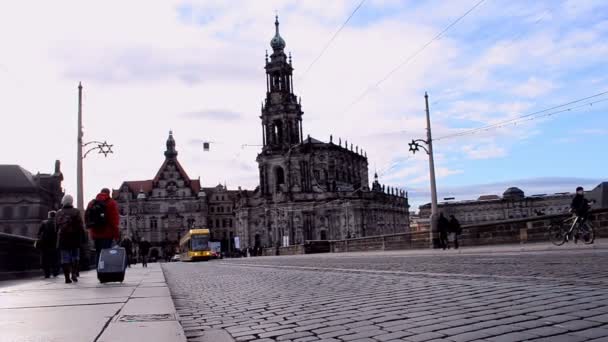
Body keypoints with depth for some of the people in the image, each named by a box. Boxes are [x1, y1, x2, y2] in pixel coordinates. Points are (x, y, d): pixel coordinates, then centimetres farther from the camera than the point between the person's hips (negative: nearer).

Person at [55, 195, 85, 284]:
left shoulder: (58, 213, 6)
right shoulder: (75, 212, -5)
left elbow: (56, 226, 11)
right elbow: (81, 226, -8)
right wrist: (81, 236, 2)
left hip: (62, 238, 2)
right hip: (74, 238, -2)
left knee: (65, 258, 3)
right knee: (75, 256, 10)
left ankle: (67, 277, -2)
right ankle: (74, 273, -3)